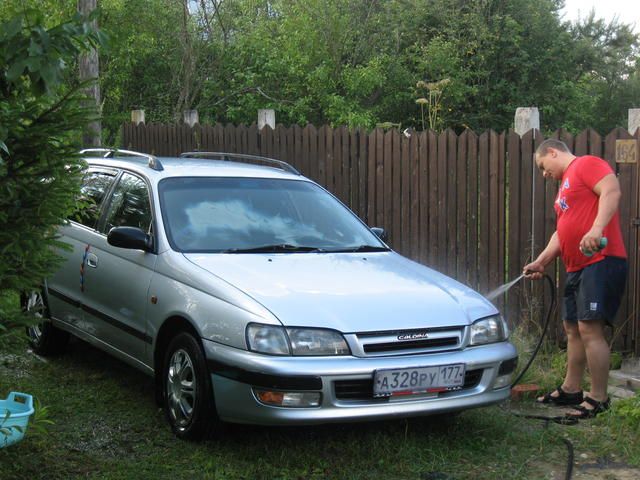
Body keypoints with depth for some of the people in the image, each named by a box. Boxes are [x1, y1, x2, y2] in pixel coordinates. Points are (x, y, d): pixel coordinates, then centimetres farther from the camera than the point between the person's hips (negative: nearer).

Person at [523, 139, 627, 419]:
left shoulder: (586, 164, -3)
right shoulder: (565, 185, 25)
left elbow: (612, 191, -20)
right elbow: (561, 233, 25)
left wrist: (597, 229, -32)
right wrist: (541, 263, 16)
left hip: (601, 261, -10)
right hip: (577, 267, 11)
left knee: (590, 328, -12)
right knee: (573, 328, 15)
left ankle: (598, 399, -5)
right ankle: (571, 390, 26)